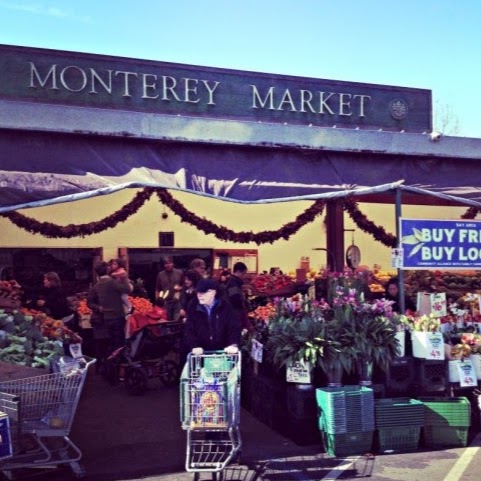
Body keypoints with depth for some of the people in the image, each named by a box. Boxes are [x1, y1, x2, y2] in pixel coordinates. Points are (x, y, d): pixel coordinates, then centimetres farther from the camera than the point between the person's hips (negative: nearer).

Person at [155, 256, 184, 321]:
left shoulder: (179, 273, 3)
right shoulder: (161, 274, 5)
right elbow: (157, 289, 9)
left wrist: (180, 288, -9)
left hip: (178, 301, -1)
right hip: (165, 302, 1)